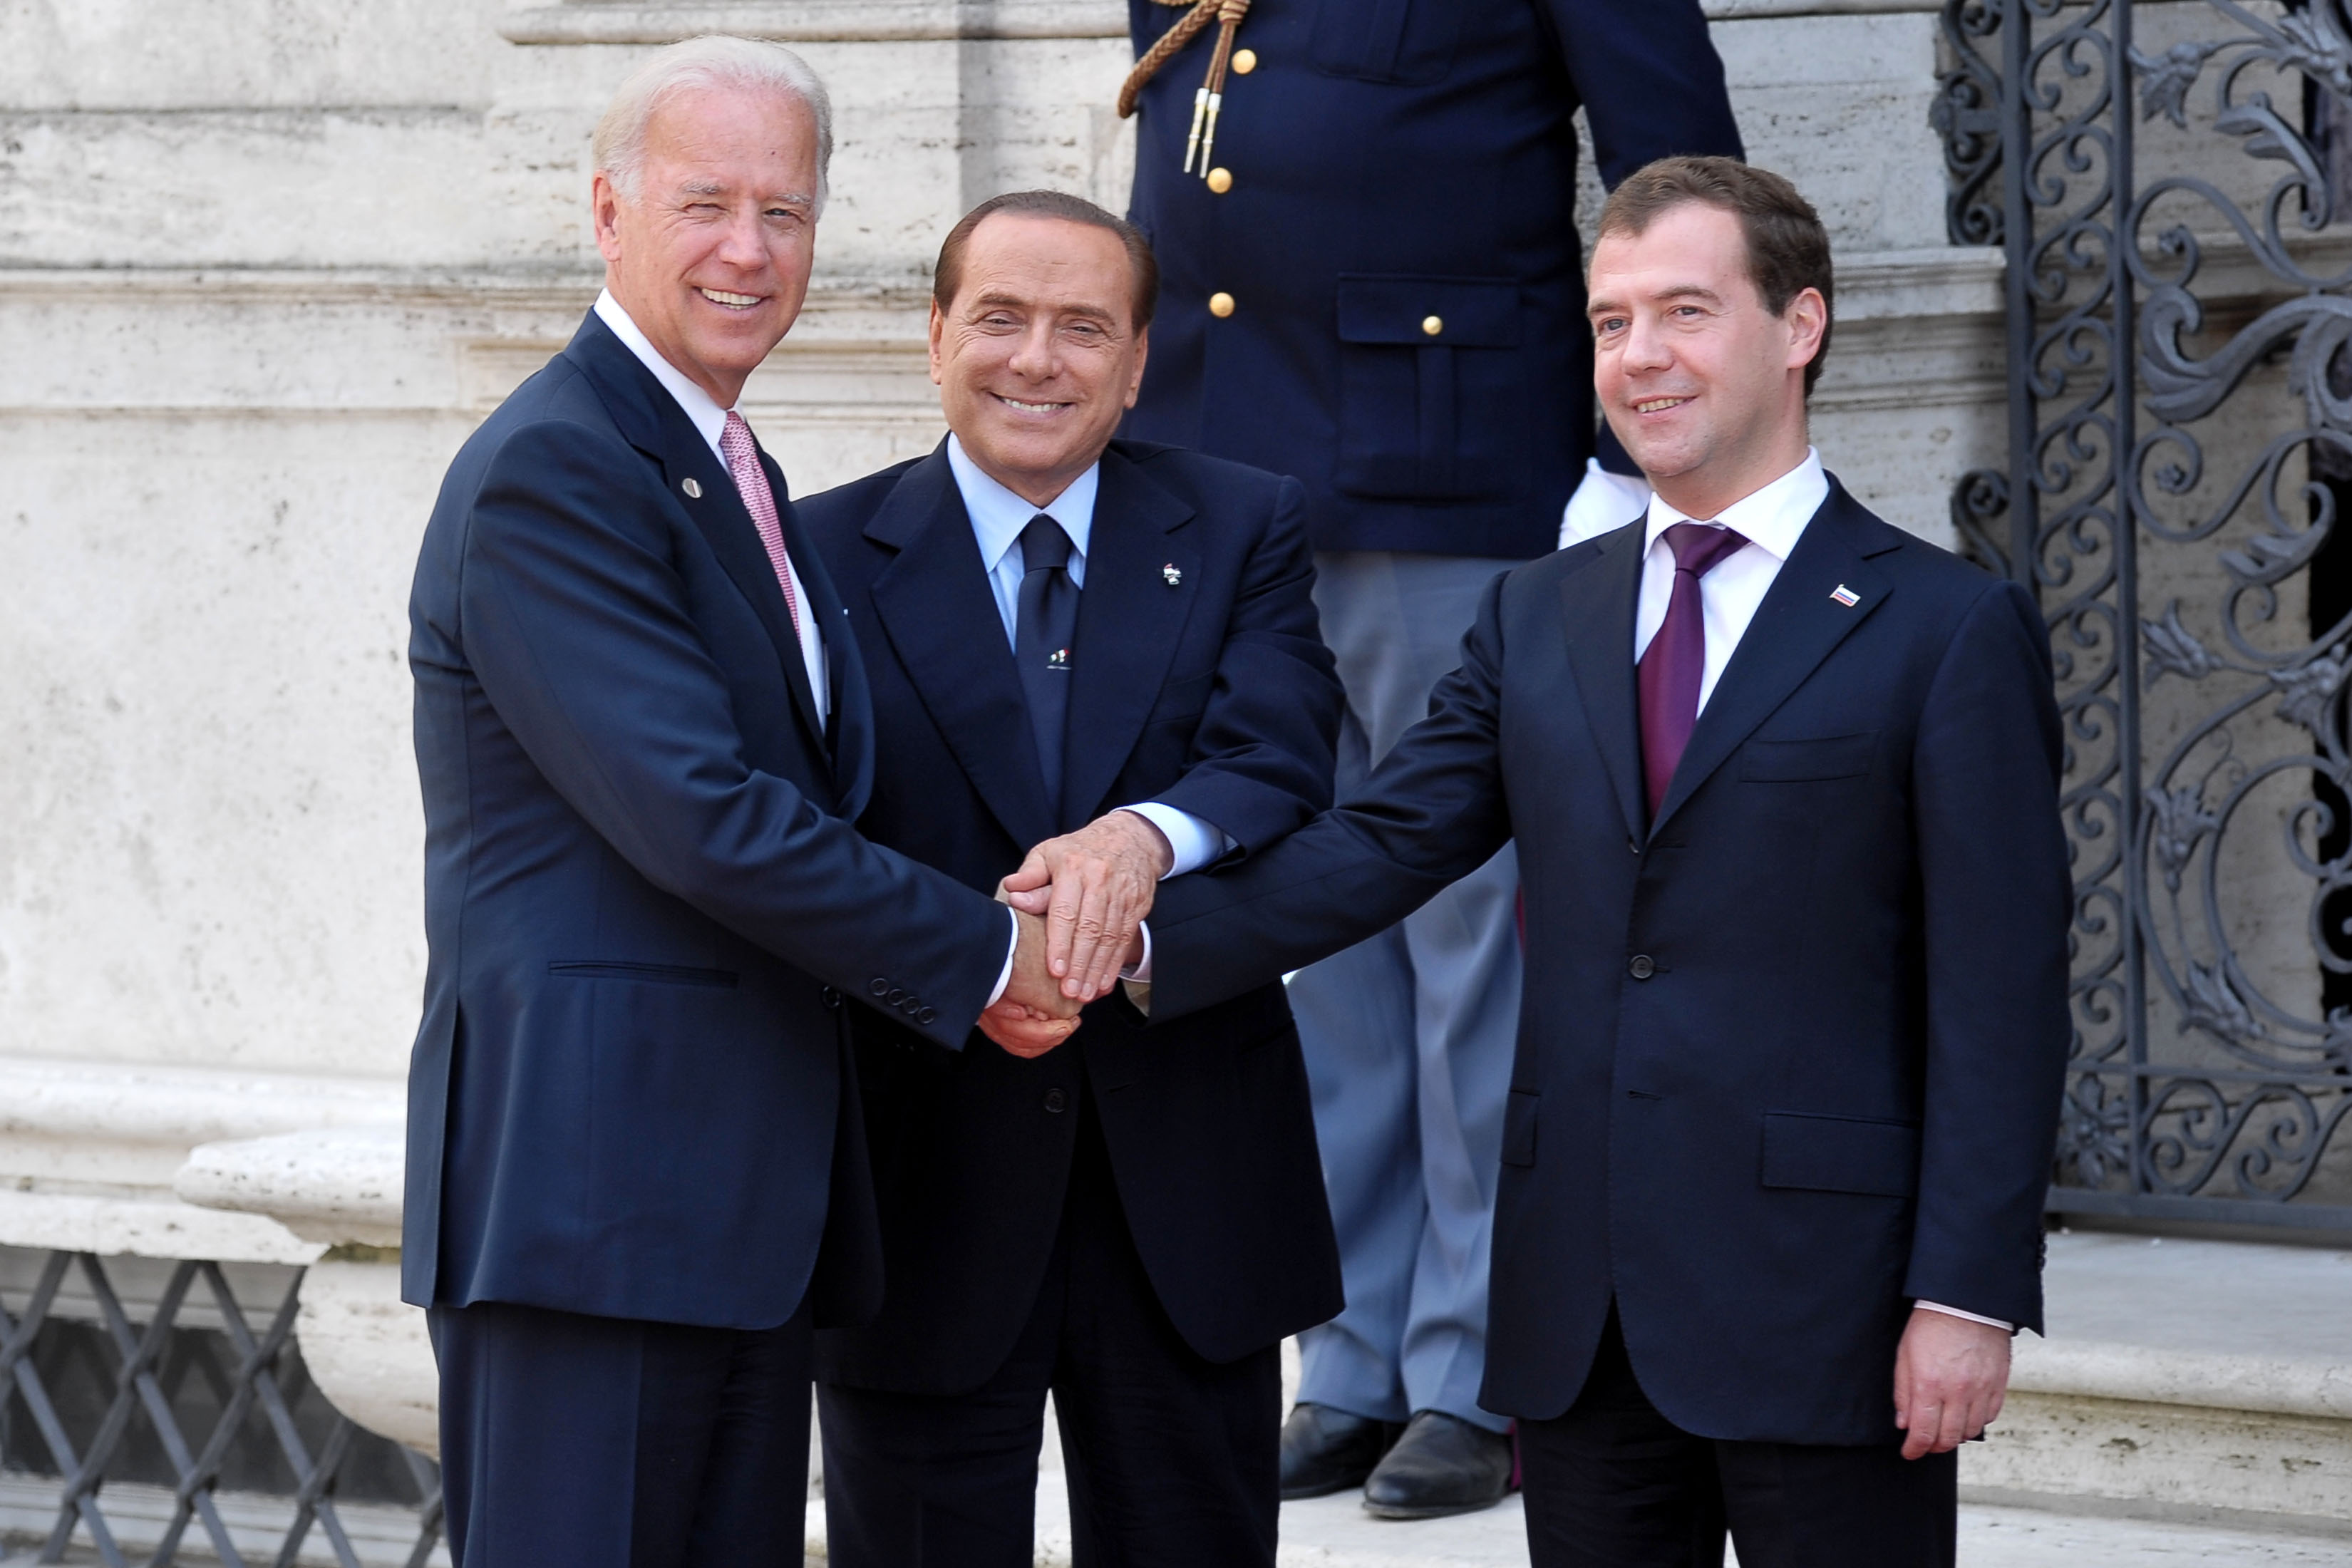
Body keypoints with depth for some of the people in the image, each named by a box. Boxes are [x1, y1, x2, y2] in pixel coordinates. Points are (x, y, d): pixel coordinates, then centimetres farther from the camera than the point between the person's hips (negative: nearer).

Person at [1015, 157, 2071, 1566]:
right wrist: (1146, 940, -13)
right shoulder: (1539, 621, 14)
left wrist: (1969, 1295, -12)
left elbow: (2000, 990, -6)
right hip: (1580, 1315, 5)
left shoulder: (1948, 630, -2)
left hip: (1822, 1298, -5)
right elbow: (1380, 846, 4)